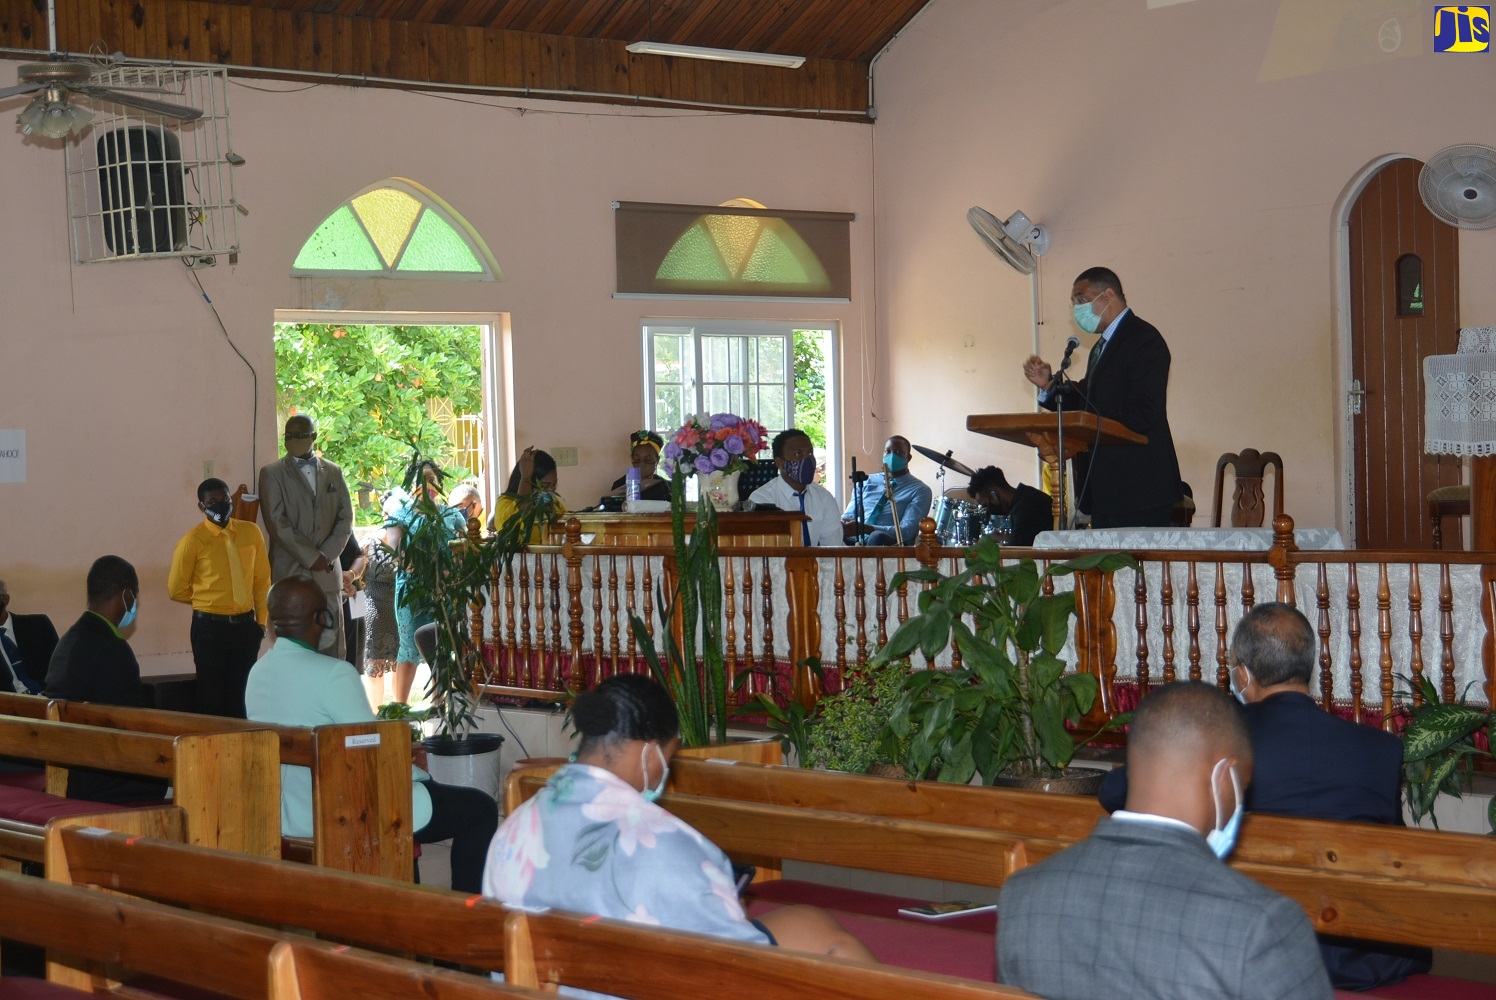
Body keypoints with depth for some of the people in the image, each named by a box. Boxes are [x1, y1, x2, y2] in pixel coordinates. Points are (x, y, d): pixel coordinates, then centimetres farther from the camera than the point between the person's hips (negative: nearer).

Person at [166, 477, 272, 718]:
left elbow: (262, 580, 11)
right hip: (210, 627, -3)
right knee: (212, 694, 3)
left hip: (246, 625, 4)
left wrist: (262, 620, 8)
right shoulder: (193, 541, -8)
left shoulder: (250, 532, 4)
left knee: (244, 693, 9)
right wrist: (205, 599, 8)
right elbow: (176, 590, -1)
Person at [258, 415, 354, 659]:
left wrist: (326, 556, -6)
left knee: (332, 646, 0)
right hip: (290, 573, -3)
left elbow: (345, 519, 9)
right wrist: (311, 557, -11)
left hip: (327, 572, 3)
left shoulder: (333, 472, 14)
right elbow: (276, 523, -6)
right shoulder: (272, 473, 3)